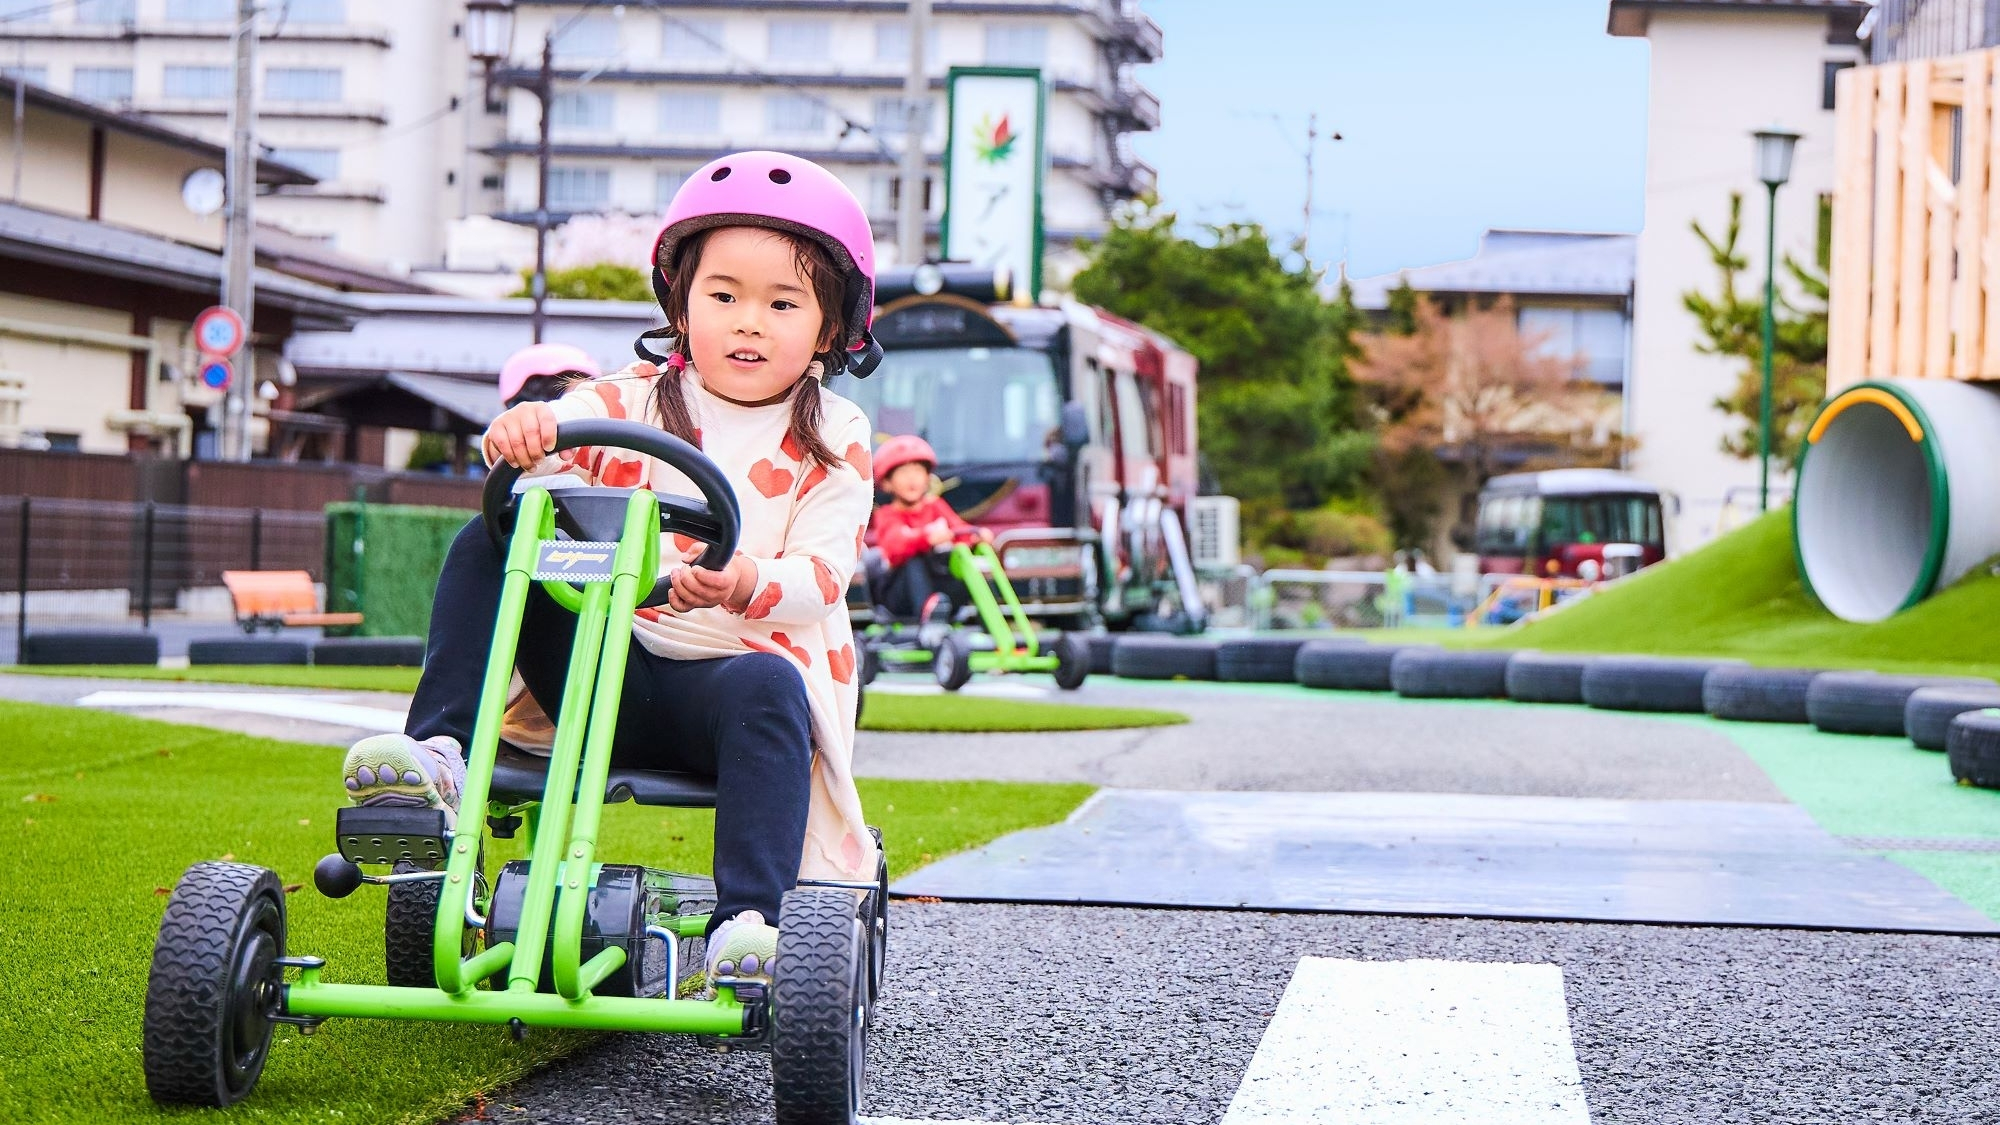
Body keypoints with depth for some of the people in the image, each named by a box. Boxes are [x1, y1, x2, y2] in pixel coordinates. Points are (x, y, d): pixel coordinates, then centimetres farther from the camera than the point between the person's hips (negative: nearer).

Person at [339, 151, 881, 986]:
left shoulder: (833, 439, 3)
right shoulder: (634, 401, 9)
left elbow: (822, 574, -10)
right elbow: (547, 439, -8)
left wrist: (750, 585, -33)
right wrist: (521, 432, -35)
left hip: (746, 659, -2)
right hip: (607, 663, 3)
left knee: (765, 690, -38)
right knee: (486, 547, -14)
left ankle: (748, 920, -44)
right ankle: (438, 752, -24)